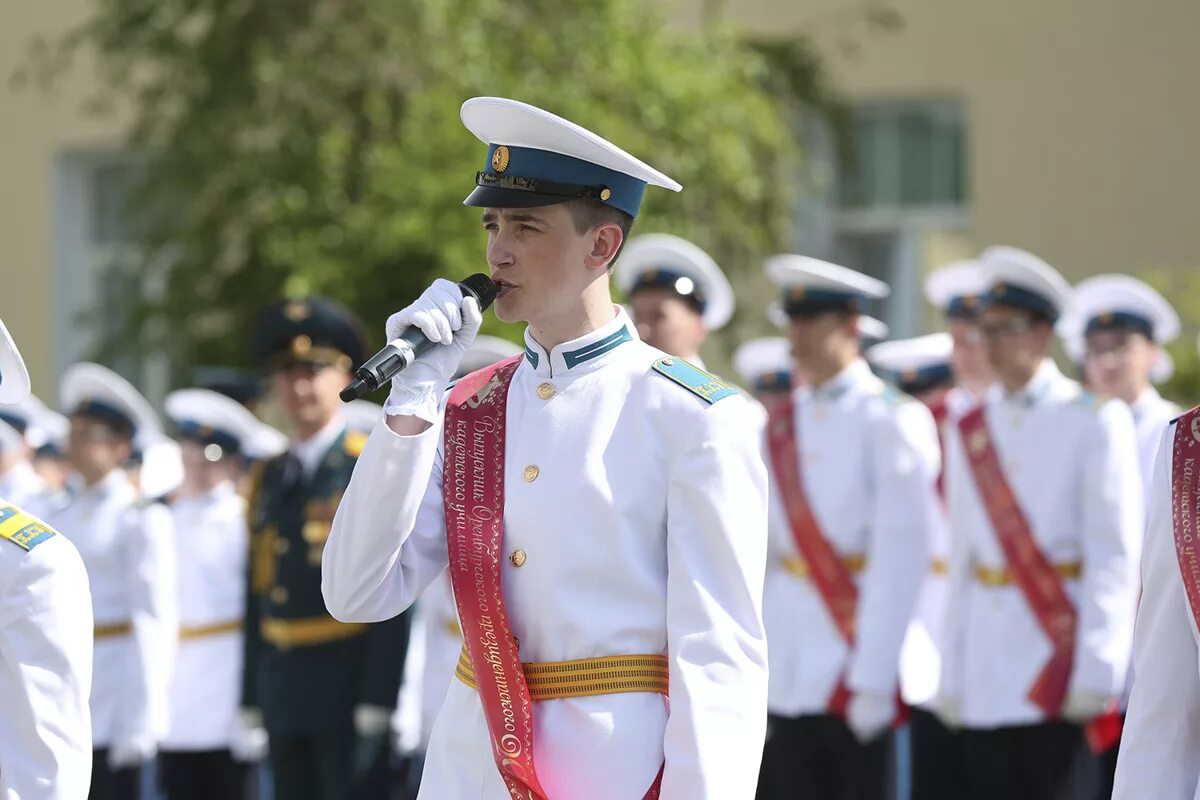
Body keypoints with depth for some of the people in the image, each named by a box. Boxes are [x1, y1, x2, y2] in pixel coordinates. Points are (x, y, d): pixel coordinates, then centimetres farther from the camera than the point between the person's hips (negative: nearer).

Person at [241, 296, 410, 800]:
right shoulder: (268, 479, 12)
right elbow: (257, 598, 13)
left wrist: (376, 703, -17)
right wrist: (251, 702, 10)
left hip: (347, 688, -6)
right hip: (282, 695, 6)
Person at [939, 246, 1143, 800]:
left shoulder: (1094, 421, -2)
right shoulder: (968, 432, 13)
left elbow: (1115, 558, -7)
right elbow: (962, 560, 14)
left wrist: (1095, 672, -13)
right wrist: (953, 676, 10)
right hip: (988, 680, 5)